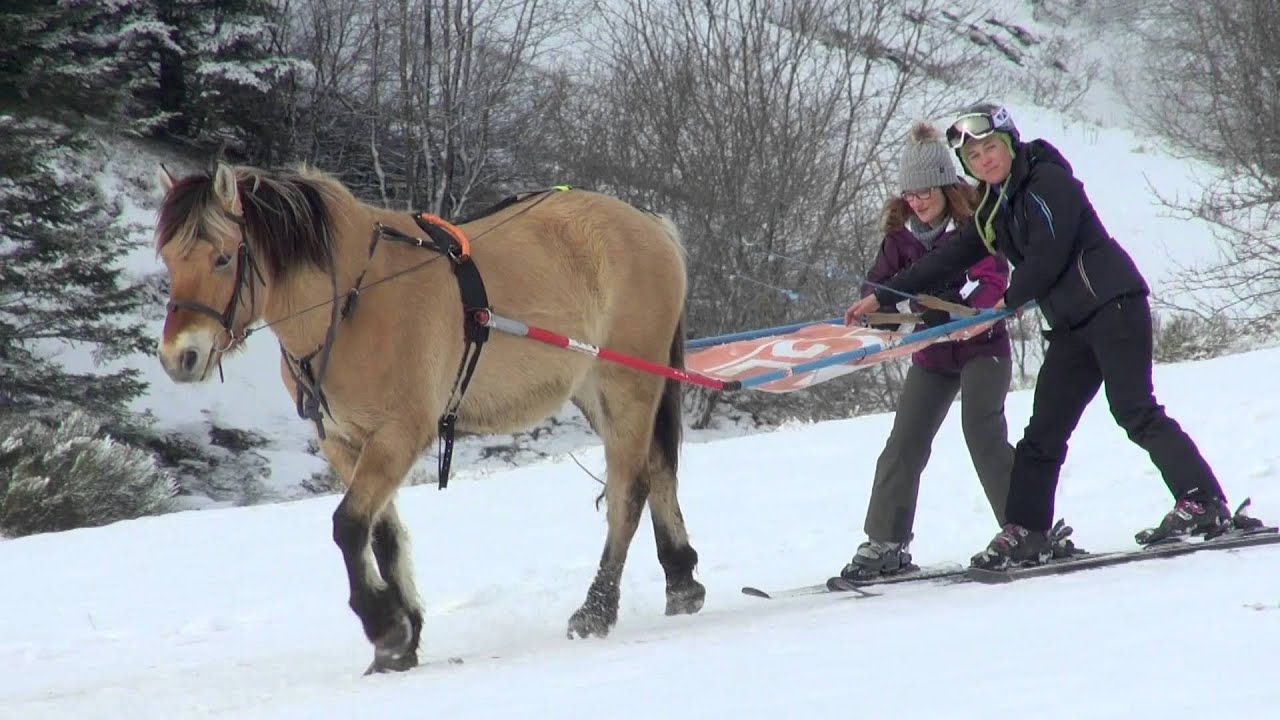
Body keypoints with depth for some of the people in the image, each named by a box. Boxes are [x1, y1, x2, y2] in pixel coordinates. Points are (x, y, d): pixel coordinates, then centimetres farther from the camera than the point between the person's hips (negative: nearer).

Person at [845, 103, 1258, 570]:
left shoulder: (1048, 181, -9)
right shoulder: (994, 210, 16)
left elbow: (1048, 255, -16)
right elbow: (948, 260, 20)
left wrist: (1011, 300, 0)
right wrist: (883, 297, 19)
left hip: (1114, 305, -9)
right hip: (1071, 325, 9)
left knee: (1136, 413, -17)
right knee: (1042, 435, 5)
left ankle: (1204, 505, -17)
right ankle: (1025, 533, 8)